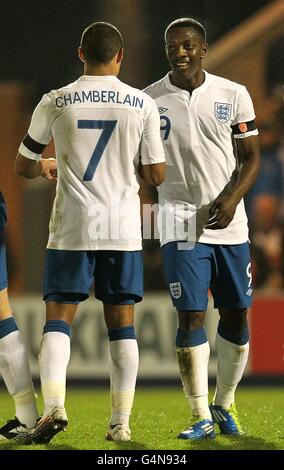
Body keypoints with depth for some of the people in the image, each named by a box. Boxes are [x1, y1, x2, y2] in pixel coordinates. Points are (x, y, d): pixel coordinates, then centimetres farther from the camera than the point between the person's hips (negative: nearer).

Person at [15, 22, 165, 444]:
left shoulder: (55, 102, -1)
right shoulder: (142, 104, 0)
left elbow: (23, 167, 8)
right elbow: (156, 176, 1)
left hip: (72, 227, -1)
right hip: (123, 227, 1)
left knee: (58, 317, 2)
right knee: (122, 322, 7)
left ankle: (54, 405, -19)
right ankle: (121, 422, 6)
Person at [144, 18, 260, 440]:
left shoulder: (233, 96, 3)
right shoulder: (150, 100, 0)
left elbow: (251, 158, 5)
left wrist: (232, 198, -11)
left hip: (229, 223, 2)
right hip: (182, 224, -2)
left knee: (236, 316, 7)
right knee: (191, 317, -9)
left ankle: (224, 405, 25)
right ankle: (201, 417, -5)